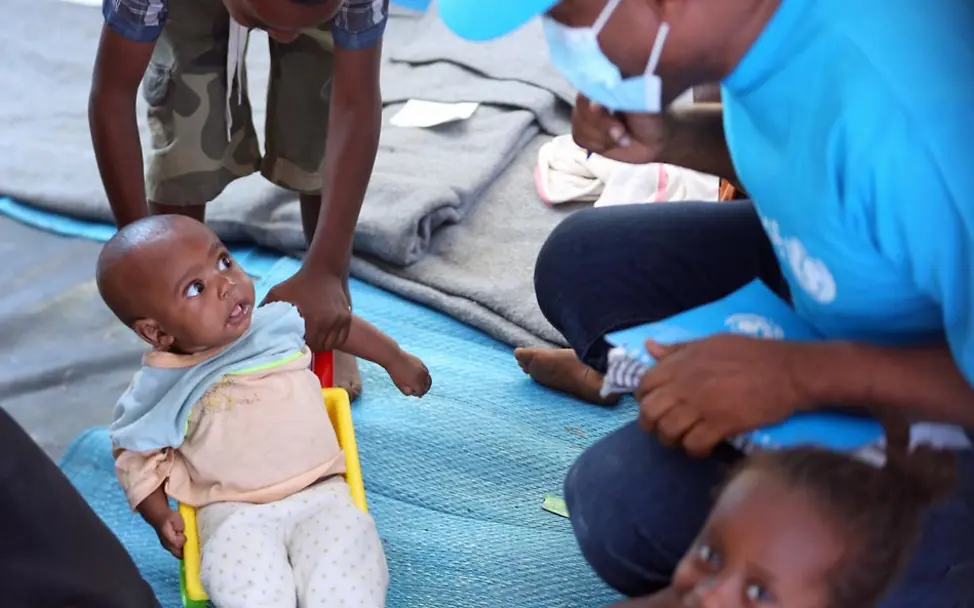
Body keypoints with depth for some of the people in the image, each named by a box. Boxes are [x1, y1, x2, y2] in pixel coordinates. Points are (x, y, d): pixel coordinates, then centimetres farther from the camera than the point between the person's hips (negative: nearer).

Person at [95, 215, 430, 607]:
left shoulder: (276, 322, 0)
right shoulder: (160, 390, -5)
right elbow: (137, 455, 10)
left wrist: (396, 360, 30)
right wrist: (160, 516, -3)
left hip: (319, 494, 2)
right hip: (233, 513, -1)